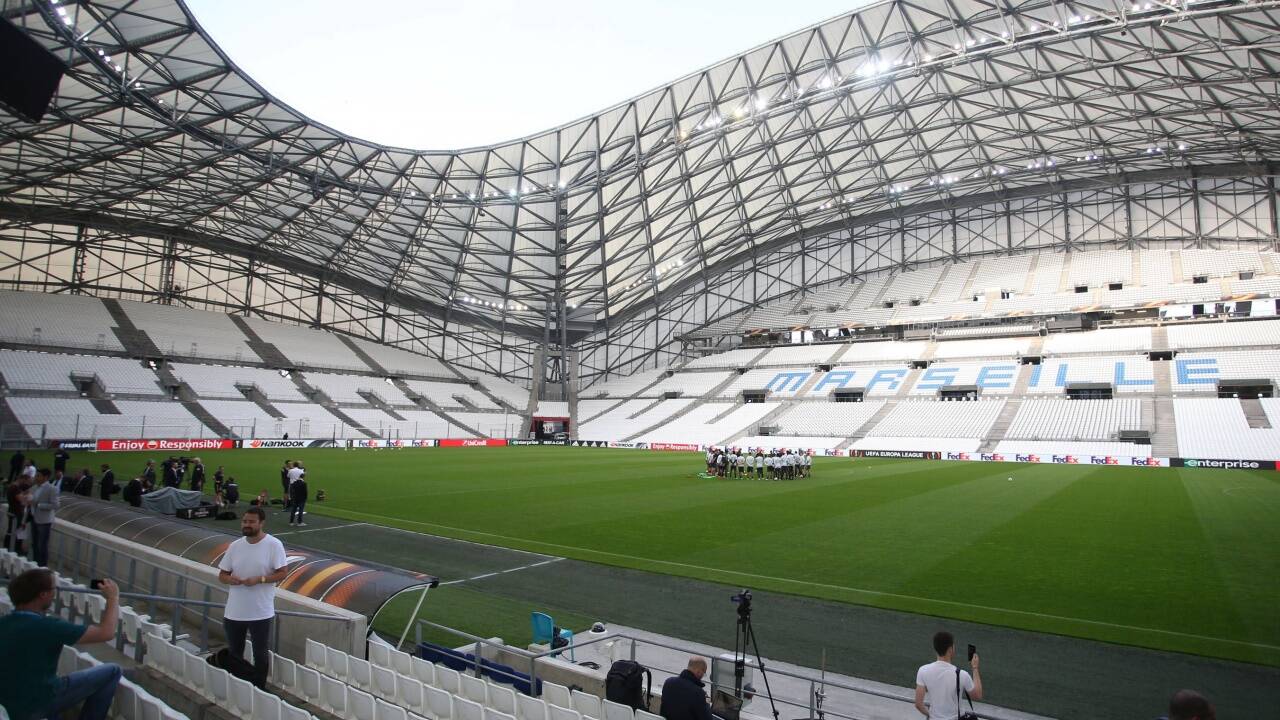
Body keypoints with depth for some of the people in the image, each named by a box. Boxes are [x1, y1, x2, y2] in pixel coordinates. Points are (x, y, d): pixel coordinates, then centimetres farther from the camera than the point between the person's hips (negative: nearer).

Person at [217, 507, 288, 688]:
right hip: (234, 612, 4)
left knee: (261, 655, 9)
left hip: (260, 612, -4)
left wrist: (259, 579, -23)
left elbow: (283, 572, -12)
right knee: (233, 655, 18)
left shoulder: (273, 545, -11)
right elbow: (221, 575, 8)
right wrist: (229, 579, -14)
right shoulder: (235, 546, 3)